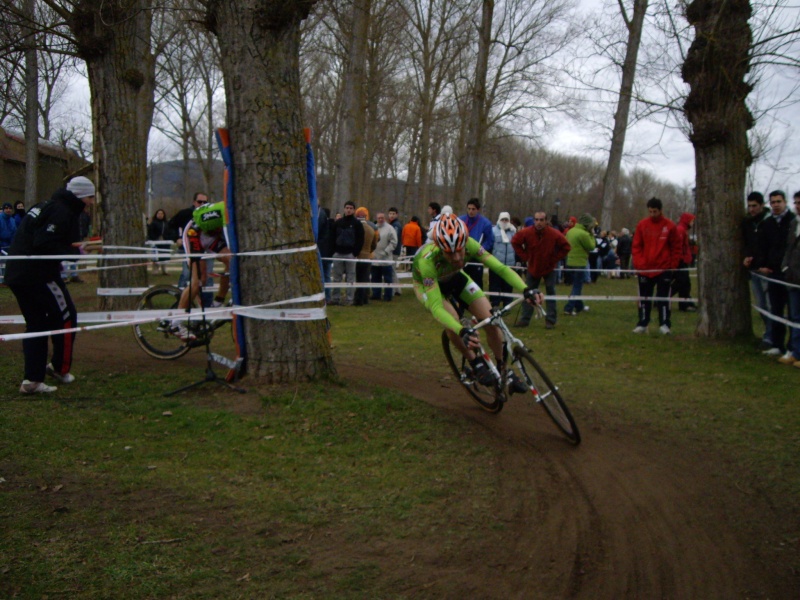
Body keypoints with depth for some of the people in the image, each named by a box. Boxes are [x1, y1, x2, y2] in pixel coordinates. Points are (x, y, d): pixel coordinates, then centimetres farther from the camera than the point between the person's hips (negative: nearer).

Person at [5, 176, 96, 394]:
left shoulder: (46, 207, 19)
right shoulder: (62, 212, -13)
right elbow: (44, 244, -23)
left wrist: (72, 247, 9)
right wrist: (74, 251, -13)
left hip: (16, 274, 10)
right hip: (39, 275, -10)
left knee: (35, 323, 12)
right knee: (65, 316, 6)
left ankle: (33, 379, 11)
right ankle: (60, 367, 17)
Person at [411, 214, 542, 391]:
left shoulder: (469, 244, -33)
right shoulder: (428, 260, -43)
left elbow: (501, 268, -34)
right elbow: (436, 308, -48)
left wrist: (525, 289, -52)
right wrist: (462, 332, -62)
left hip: (455, 277, 3)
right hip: (427, 283, -3)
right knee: (452, 321, -31)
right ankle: (477, 364, -6)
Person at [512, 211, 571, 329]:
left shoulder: (555, 234, -20)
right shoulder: (526, 233, -18)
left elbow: (566, 247, -6)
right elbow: (515, 242, -1)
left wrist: (555, 259, -10)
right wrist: (525, 257, -6)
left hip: (549, 268, -1)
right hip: (533, 268, 1)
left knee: (550, 293, 1)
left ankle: (551, 320, 7)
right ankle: (524, 319, 12)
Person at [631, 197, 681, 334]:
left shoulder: (670, 226, -3)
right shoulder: (642, 225, 1)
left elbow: (676, 247, 2)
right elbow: (636, 246, 3)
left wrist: (673, 264, -4)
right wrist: (639, 263, -6)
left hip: (664, 269, -2)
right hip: (644, 269, 2)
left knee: (664, 298, 1)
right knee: (644, 298, 8)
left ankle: (665, 324, 7)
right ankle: (642, 324, 15)